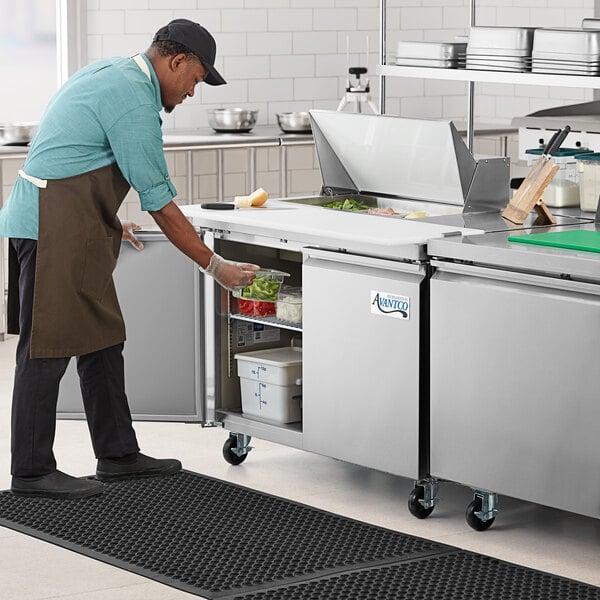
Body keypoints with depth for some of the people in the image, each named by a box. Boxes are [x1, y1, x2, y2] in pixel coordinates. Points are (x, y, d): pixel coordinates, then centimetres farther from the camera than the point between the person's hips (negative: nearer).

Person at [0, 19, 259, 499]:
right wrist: (214, 266, -8)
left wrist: (108, 222, 32)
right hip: (54, 226, -11)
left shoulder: (110, 73, 16)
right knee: (47, 348, -6)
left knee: (102, 338, 13)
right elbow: (160, 203, -15)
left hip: (74, 228, 11)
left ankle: (118, 454, 19)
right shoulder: (133, 100, -16)